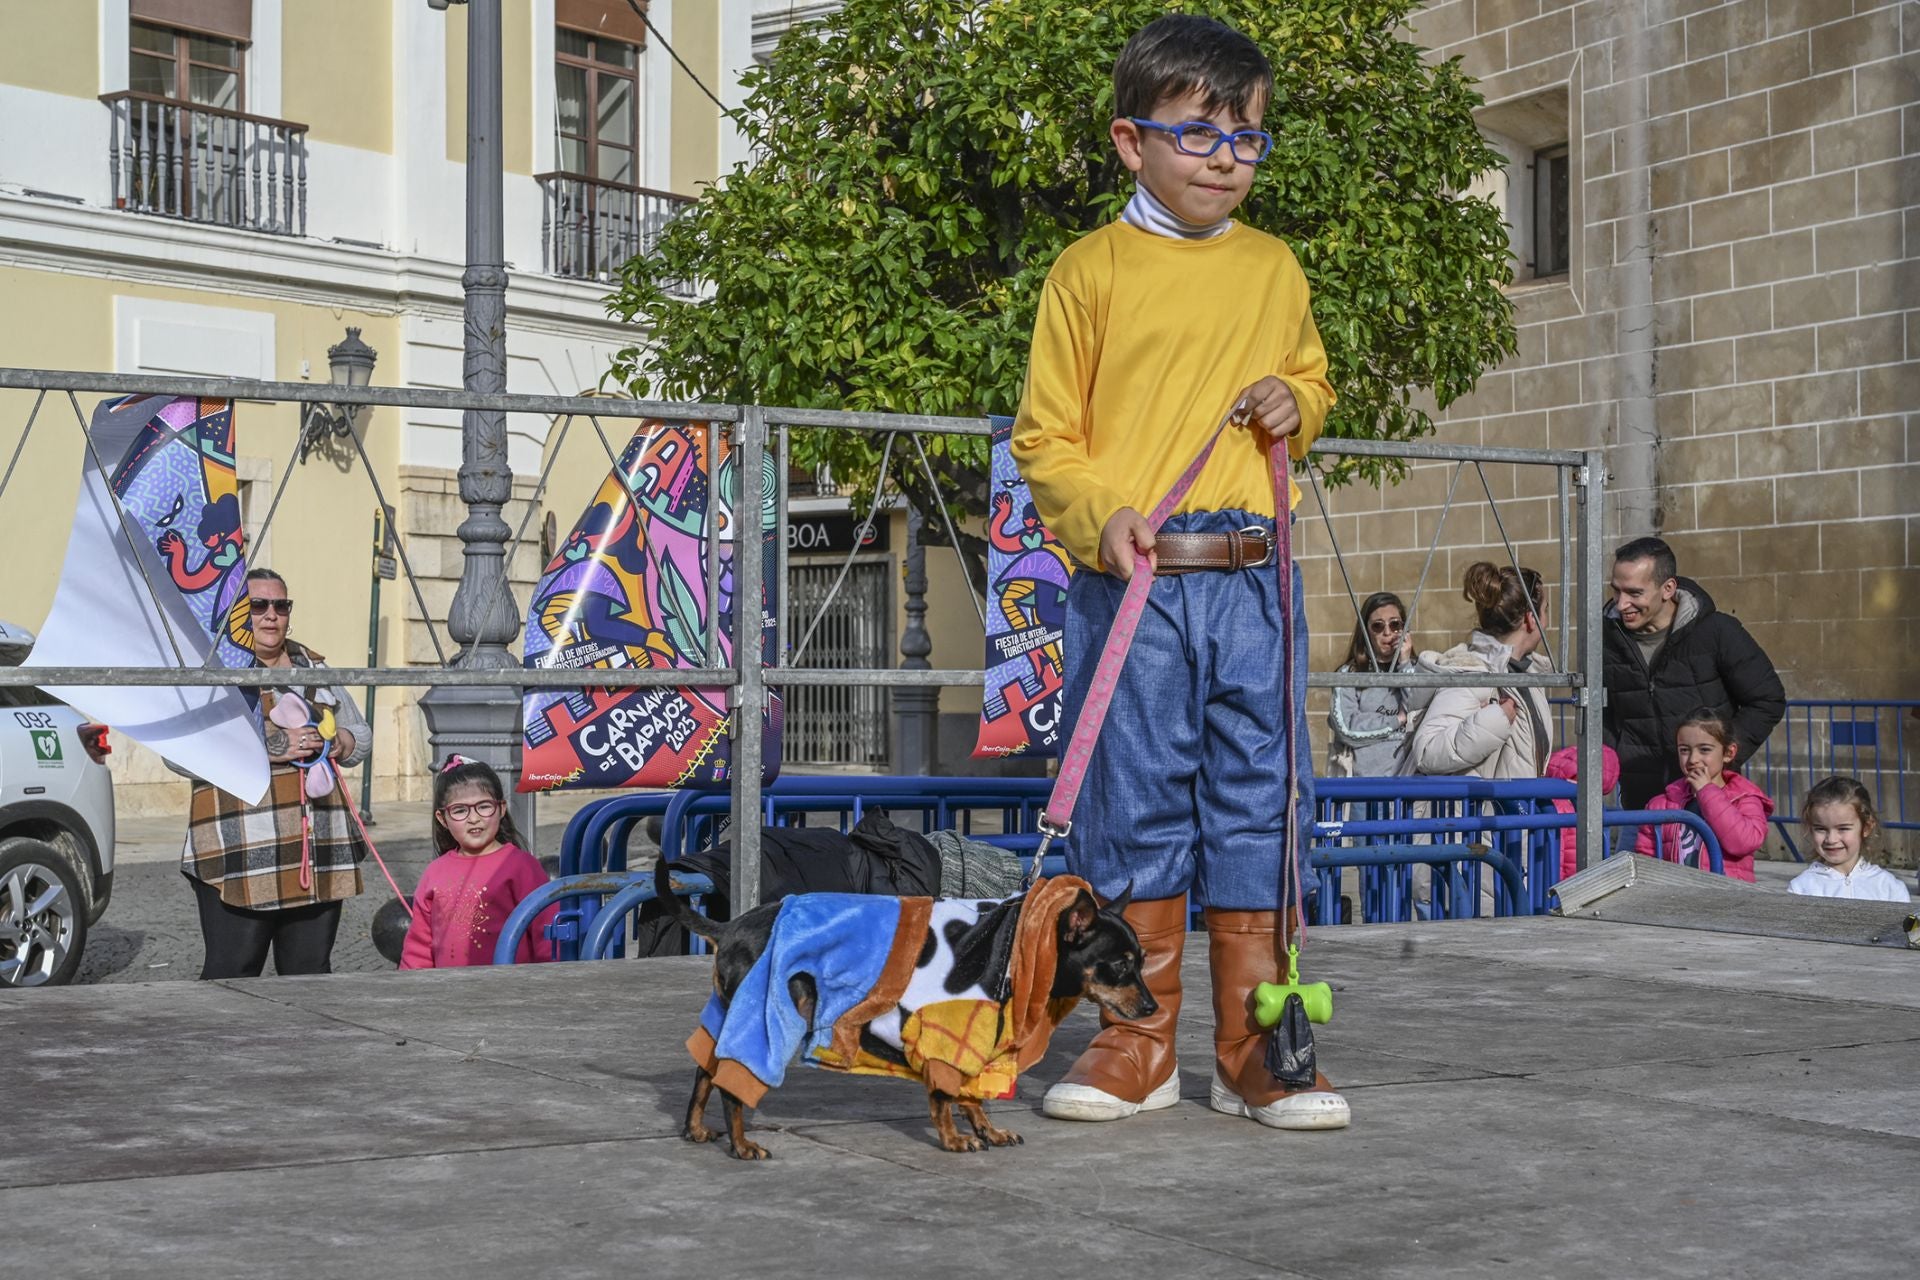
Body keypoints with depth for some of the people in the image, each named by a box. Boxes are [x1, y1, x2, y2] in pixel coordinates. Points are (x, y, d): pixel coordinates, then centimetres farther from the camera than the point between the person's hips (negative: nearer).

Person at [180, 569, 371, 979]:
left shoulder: (313, 667, 20)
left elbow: (361, 735, 25)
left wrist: (337, 742, 1)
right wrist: (272, 746, -17)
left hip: (319, 855, 6)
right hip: (239, 856, -5)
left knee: (311, 972, 8)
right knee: (233, 975, -6)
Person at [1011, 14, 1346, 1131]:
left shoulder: (1275, 267, 14)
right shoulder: (1092, 271, 2)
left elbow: (1314, 380, 29)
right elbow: (1045, 437, 2)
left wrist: (1296, 403, 6)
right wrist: (1100, 515, -16)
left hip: (1253, 582, 3)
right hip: (1131, 583, -3)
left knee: (1257, 803, 3)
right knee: (1135, 804, 2)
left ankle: (1253, 1048, 12)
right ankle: (1139, 1042, 13)